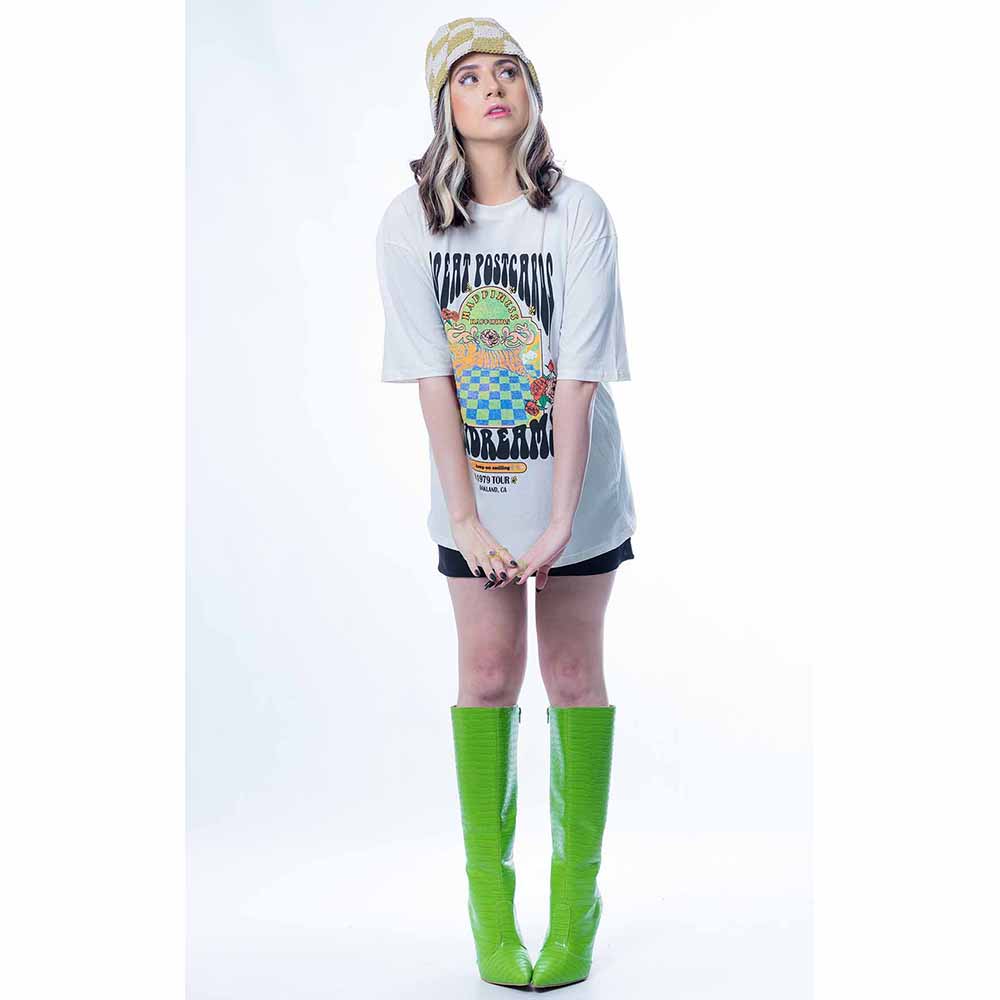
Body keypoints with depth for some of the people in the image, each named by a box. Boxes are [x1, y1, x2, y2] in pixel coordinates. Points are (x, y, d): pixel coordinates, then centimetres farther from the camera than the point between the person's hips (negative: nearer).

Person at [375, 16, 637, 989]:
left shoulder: (578, 213, -11)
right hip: (471, 487, 1)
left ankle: (577, 895, 16)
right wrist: (466, 517, -14)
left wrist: (559, 518, -20)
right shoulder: (409, 223, -7)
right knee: (487, 672, 3)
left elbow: (579, 378, -15)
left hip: (574, 483, -1)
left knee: (572, 671, 5)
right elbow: (431, 379, -10)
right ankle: (489, 896, 16)